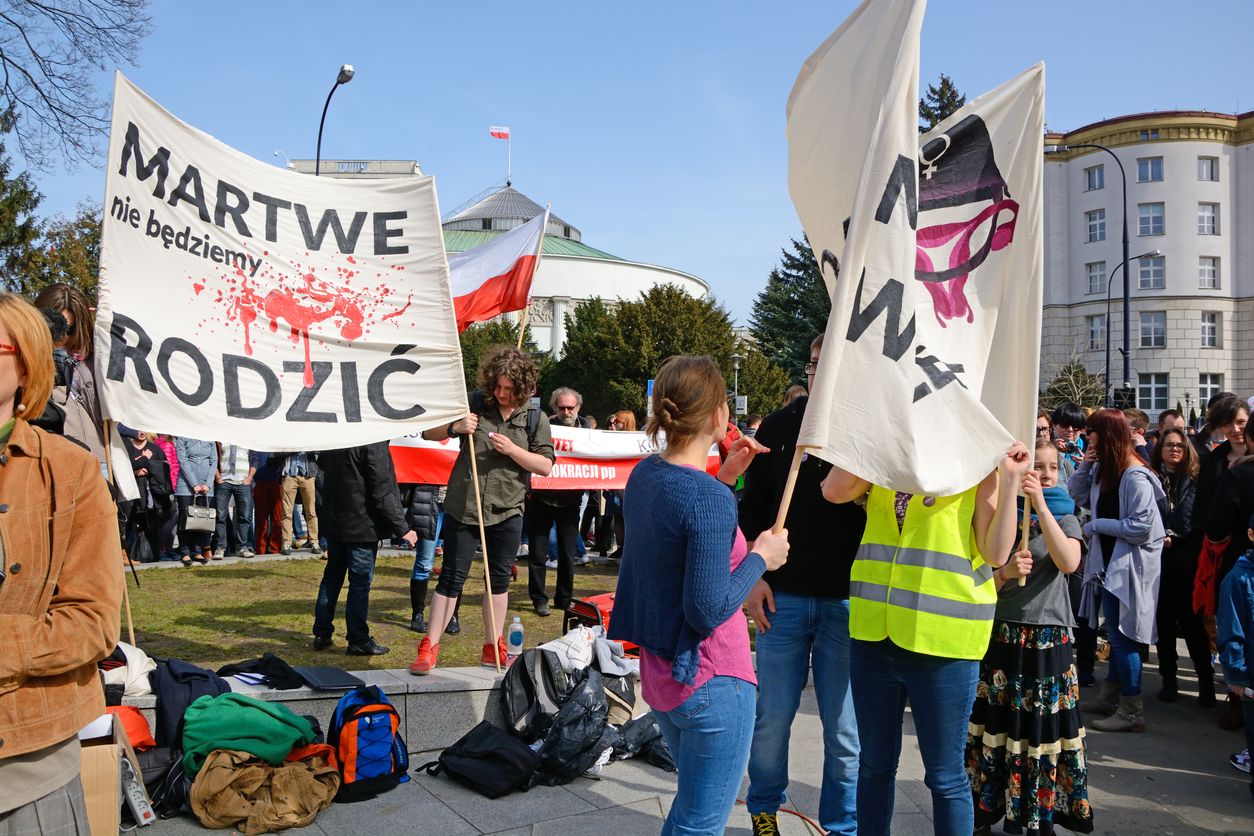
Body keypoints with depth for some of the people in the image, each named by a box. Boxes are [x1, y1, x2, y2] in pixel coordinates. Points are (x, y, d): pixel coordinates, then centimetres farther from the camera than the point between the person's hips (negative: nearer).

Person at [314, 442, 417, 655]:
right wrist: (402, 527, -14)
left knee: (332, 576, 17)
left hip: (334, 523, 7)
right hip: (363, 525, -7)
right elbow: (382, 492, -20)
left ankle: (322, 634, 23)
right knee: (360, 581, 1)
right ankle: (358, 640, 8)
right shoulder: (373, 442, -20)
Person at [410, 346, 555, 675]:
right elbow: (428, 433, 5)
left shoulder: (535, 419, 2)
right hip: (463, 508, -1)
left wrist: (512, 449, -14)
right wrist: (454, 427, -15)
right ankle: (429, 647, 9)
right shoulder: (474, 405, 0)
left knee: (499, 579, 12)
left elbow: (545, 466, -1)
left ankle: (493, 648, 24)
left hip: (507, 512, 2)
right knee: (452, 577, 1)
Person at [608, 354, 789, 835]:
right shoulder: (710, 500, -25)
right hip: (712, 682, -9)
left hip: (658, 671, 9)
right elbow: (709, 610, -25)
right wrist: (761, 557, -12)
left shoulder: (644, 474, 1)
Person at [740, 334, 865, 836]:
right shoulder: (779, 427, 4)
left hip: (847, 601, -1)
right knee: (771, 718, 10)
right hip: (782, 596, 2)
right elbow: (752, 506, 8)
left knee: (844, 729, 8)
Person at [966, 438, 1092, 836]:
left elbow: (1069, 562, -17)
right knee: (998, 729, 6)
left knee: (1045, 730, 5)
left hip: (1049, 638, 0)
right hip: (1002, 635, 0)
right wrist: (1006, 573, -21)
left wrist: (1040, 504, -22)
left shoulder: (1063, 515, 3)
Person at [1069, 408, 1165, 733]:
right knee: (1116, 633, 18)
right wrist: (1084, 465, -1)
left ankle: (1132, 712, 7)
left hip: (1129, 566, -9)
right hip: (1108, 561, 9)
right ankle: (1110, 698, 29)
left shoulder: (1135, 477, -20)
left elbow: (1141, 527, -22)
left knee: (1122, 635, -3)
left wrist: (1096, 525, -15)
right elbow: (1077, 496, 15)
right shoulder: (1102, 469, 7)